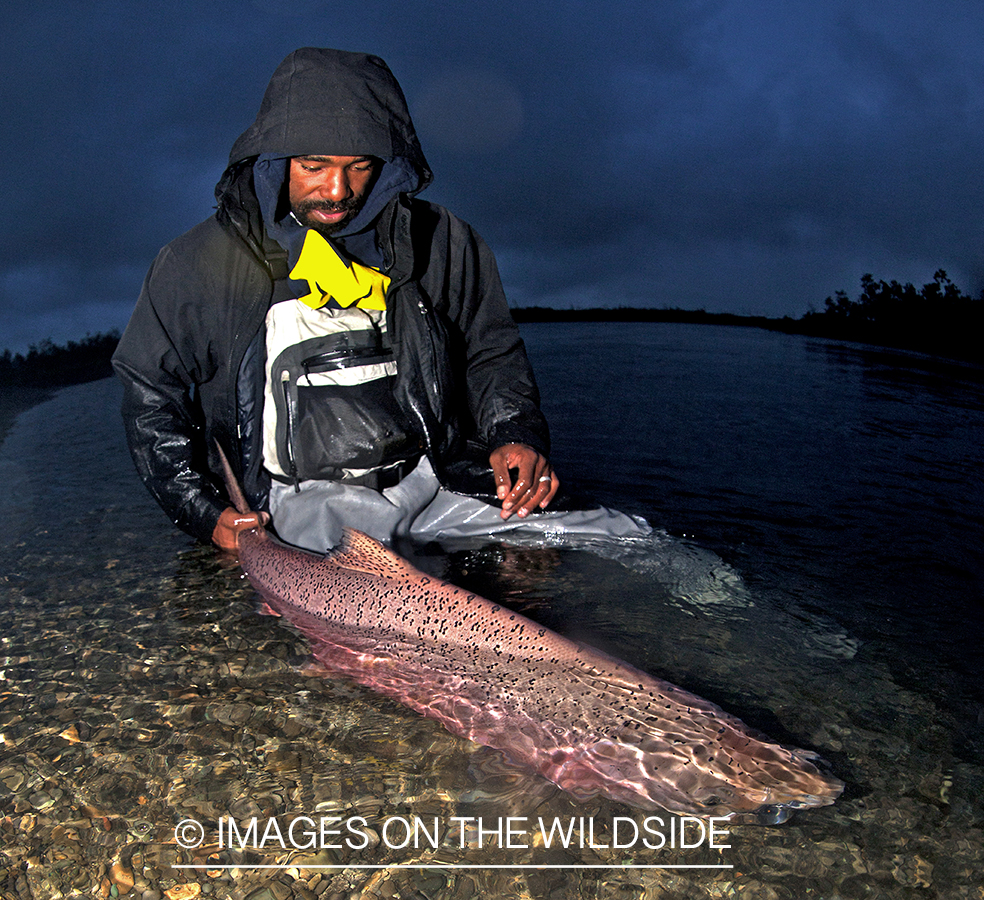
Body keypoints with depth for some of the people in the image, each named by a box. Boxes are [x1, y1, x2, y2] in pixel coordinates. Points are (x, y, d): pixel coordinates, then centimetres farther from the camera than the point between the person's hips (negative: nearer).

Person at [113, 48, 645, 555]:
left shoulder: (439, 243, 7)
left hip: (431, 480, 3)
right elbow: (150, 395, 10)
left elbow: (492, 353, 17)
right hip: (298, 499, -2)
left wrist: (517, 435, -2)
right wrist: (204, 514, -1)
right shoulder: (198, 263, 2)